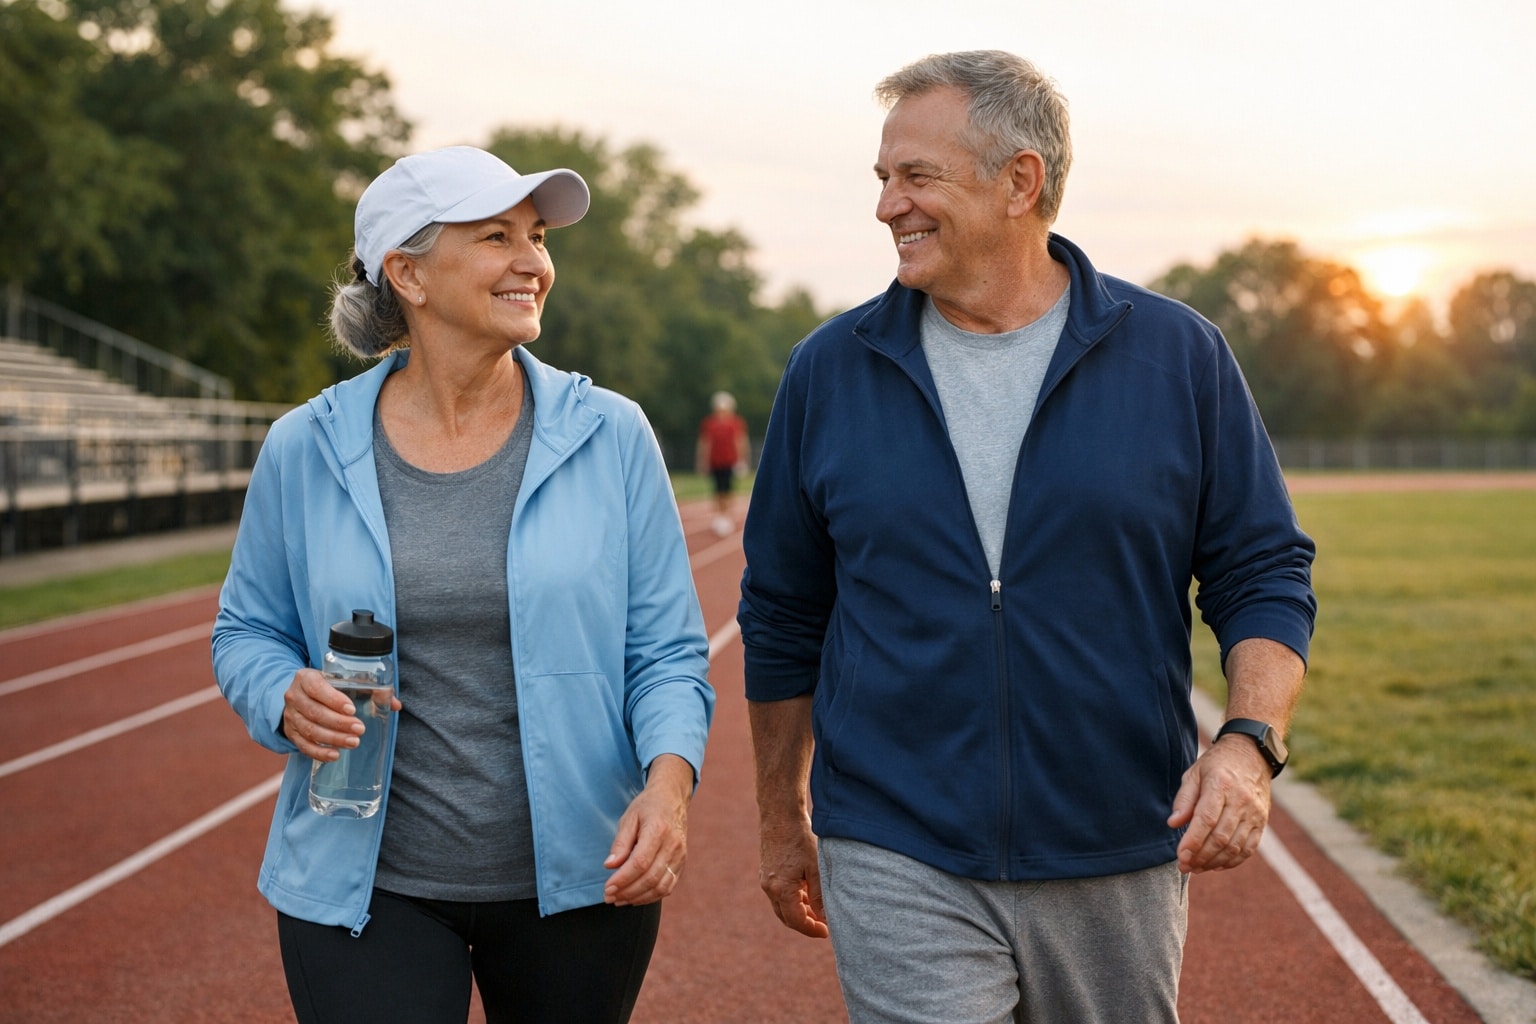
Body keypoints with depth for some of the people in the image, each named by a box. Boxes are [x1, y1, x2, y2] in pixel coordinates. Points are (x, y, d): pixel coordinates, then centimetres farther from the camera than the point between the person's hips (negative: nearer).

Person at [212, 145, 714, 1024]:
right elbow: (248, 632, 10)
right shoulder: (305, 452, -2)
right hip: (366, 887, 0)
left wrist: (669, 779, -19)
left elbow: (667, 649, -1)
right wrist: (287, 698, -13)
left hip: (580, 877, 1)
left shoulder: (611, 437, -3)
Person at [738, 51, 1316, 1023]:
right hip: (897, 868, 0)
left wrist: (1251, 741, -15)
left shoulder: (1178, 356, -1)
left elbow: (1266, 576, 2)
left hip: (1119, 865, 1)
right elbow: (784, 617, 11)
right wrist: (782, 823, 15)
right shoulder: (831, 371, 2)